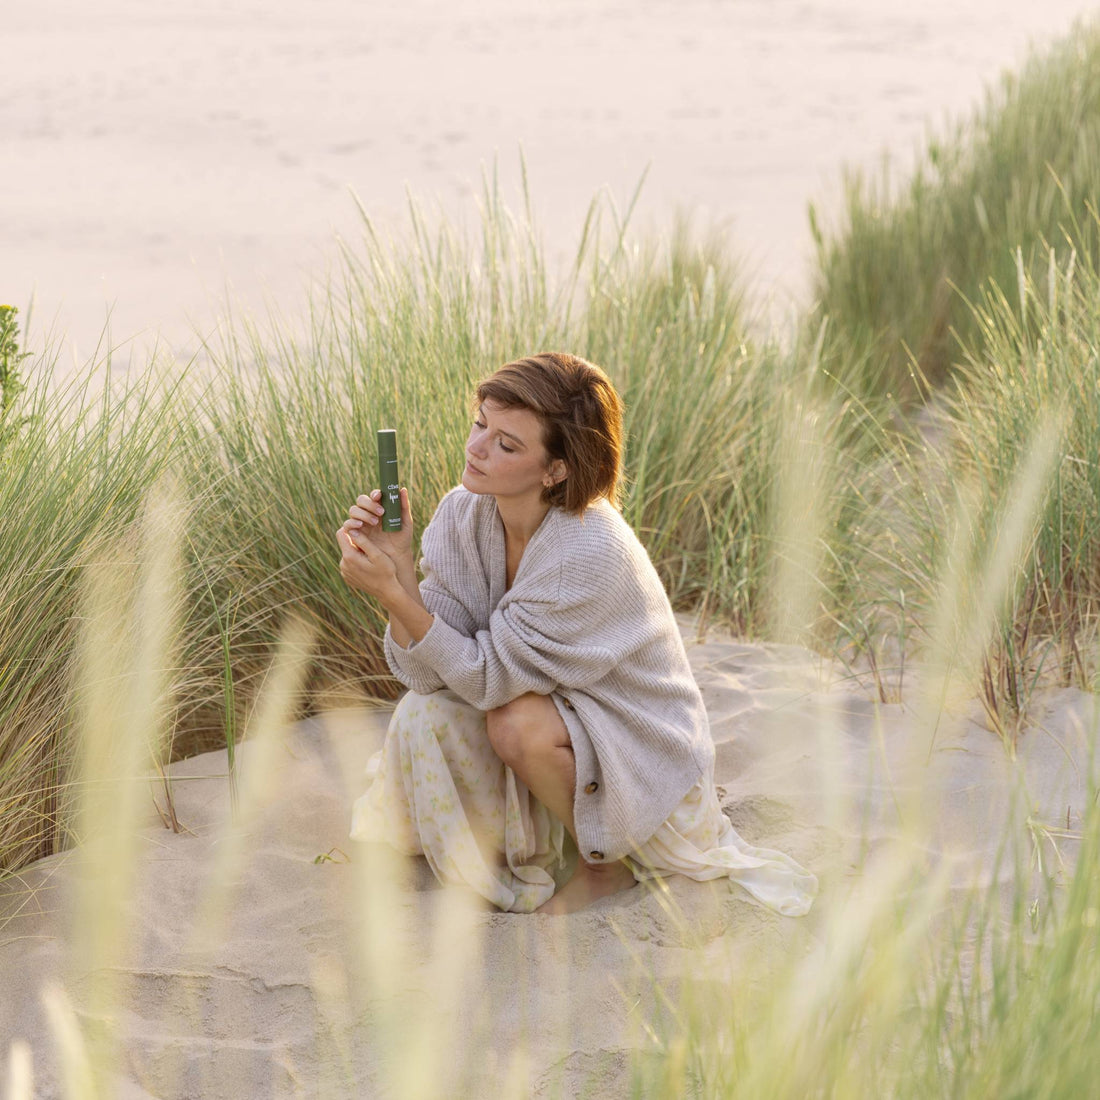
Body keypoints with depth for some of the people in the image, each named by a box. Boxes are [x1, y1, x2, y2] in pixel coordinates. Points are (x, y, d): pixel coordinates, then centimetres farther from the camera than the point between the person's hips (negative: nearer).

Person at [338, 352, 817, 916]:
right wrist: (397, 566, -30)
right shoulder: (463, 512, -11)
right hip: (557, 717, 6)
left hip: (641, 757, -6)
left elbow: (489, 677, -27)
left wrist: (393, 592, -35)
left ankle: (610, 863, -3)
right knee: (422, 716, -18)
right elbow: (427, 672, -16)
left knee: (519, 722, -32)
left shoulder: (592, 552, -31)